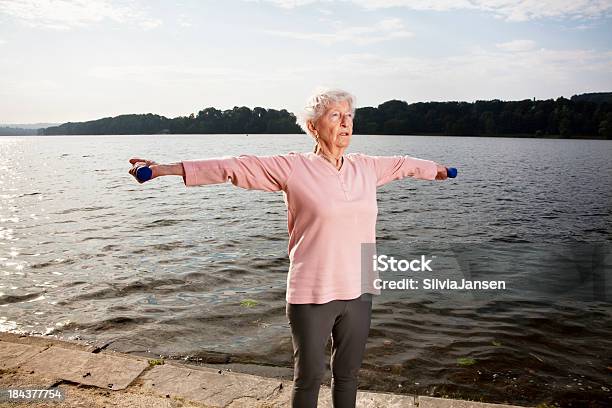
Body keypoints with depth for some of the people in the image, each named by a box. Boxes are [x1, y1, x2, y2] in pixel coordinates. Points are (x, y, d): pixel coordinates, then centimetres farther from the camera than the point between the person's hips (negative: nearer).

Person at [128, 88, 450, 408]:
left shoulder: (366, 167, 5)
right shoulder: (293, 167, -9)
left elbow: (403, 163, 23)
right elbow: (234, 167, -15)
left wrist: (438, 169, 39)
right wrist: (166, 169, -20)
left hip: (358, 292, 5)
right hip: (312, 296, -4)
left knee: (347, 374, 21)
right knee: (309, 377, 13)